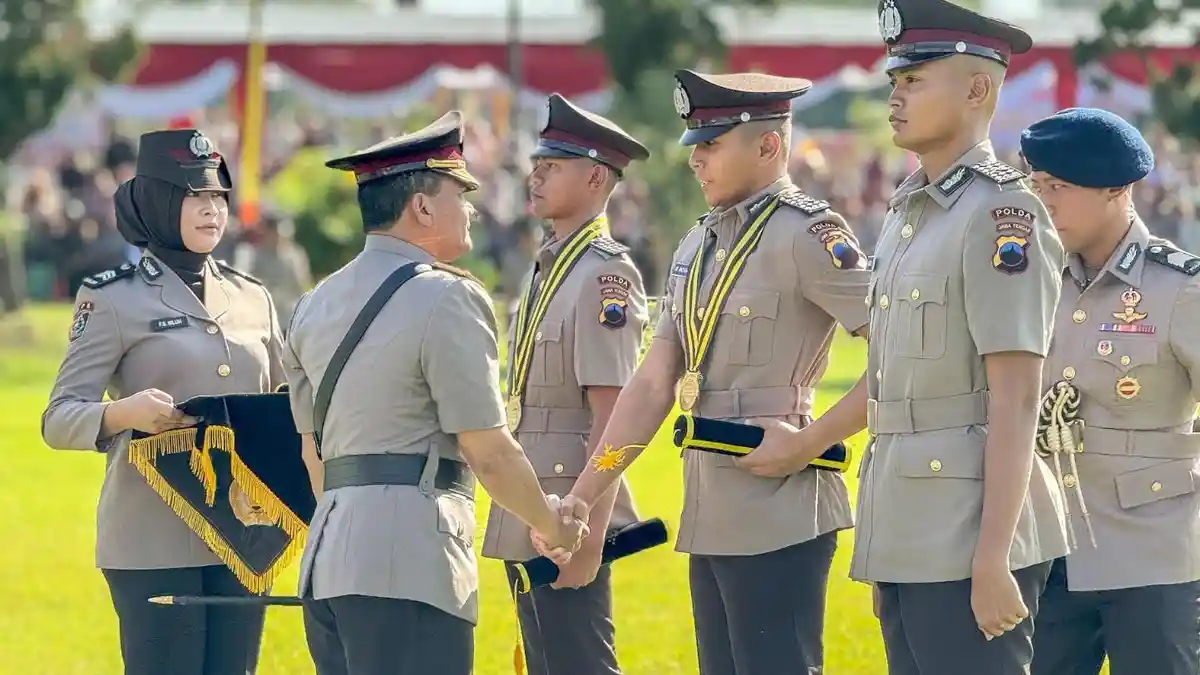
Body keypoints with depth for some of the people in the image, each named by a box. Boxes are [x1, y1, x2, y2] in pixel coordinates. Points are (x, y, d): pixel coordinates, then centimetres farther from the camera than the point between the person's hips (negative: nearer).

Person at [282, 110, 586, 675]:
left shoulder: (316, 305, 16)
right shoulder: (446, 298, -9)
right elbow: (488, 453, -9)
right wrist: (552, 527, 6)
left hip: (327, 560, 8)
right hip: (409, 562, -8)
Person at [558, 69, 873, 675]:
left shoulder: (807, 234, -10)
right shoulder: (698, 246, 15)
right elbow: (652, 384, 14)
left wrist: (812, 441, -16)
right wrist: (583, 495, 8)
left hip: (778, 517, -9)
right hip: (708, 520, 9)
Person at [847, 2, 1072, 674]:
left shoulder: (1002, 212, -11)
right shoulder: (907, 213, 16)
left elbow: (1016, 400, -17)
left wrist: (992, 560, -21)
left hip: (968, 536, -9)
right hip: (906, 538, 9)